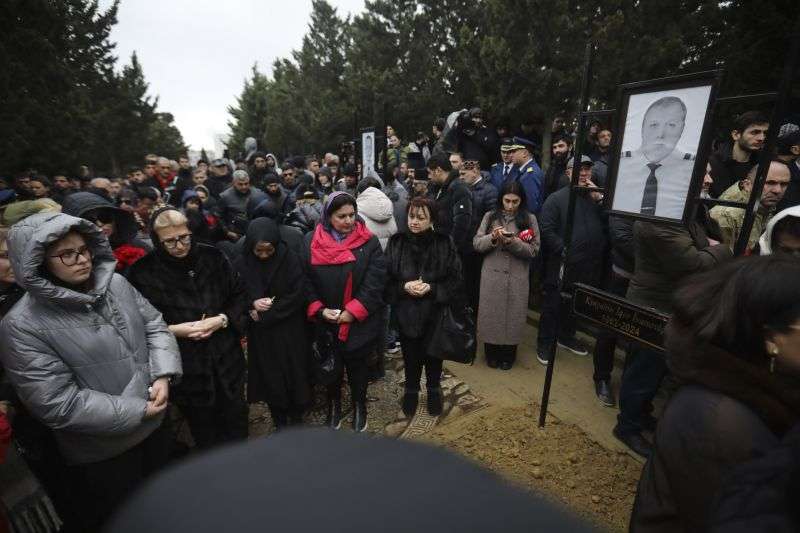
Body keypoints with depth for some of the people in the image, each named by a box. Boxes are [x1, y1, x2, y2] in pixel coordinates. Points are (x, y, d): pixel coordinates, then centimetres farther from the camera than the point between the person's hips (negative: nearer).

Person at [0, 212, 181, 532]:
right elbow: (58, 404, -22)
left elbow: (155, 326, 1)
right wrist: (138, 411, -20)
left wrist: (163, 376, -15)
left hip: (154, 427, 5)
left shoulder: (116, 284, -5)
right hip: (100, 455, -5)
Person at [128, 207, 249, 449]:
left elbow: (239, 295, 3)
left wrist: (222, 319, -13)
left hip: (226, 359, 2)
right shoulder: (143, 272, -9)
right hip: (186, 367, -2)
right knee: (204, 434, 17)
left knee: (236, 421, 20)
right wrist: (173, 330, -18)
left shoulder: (212, 256, -4)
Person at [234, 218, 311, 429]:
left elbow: (298, 295, -13)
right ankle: (279, 421, 33)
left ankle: (296, 416, 34)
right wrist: (252, 304, -19)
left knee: (295, 374, 10)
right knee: (270, 377, 12)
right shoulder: (241, 264, -5)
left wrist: (265, 313, -14)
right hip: (261, 335, 2)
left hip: (290, 332, -2)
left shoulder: (290, 259, -13)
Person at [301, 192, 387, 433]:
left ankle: (359, 407, 40)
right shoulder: (311, 242, -4)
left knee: (356, 365, 15)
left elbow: (374, 283, -13)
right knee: (331, 365, 19)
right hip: (325, 322, 2)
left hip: (359, 322, -1)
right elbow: (305, 281, -2)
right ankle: (333, 406, 43)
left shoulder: (369, 242, -9)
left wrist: (352, 312, -18)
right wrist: (319, 309, -13)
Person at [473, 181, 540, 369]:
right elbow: (476, 244, 1)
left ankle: (508, 355, 29)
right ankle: (491, 353, 28)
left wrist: (512, 242, -19)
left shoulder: (529, 219, 2)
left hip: (517, 278, -1)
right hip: (492, 276, 1)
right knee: (491, 314, 7)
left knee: (512, 314, 7)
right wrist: (493, 237, -17)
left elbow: (533, 250, -4)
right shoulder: (490, 216, 5)